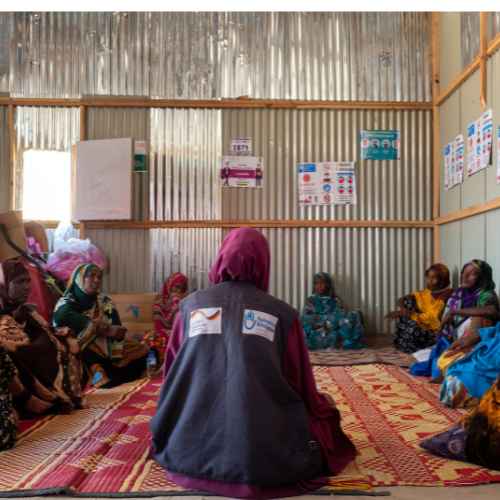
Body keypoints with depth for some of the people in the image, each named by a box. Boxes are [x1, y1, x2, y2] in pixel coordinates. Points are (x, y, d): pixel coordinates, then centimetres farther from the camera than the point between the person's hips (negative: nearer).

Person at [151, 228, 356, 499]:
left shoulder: (190, 305, 4)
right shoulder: (281, 313, -2)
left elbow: (171, 376, 13)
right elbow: (302, 386, 5)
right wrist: (324, 408, 28)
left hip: (192, 453, 2)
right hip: (265, 457, -2)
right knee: (323, 409, 25)